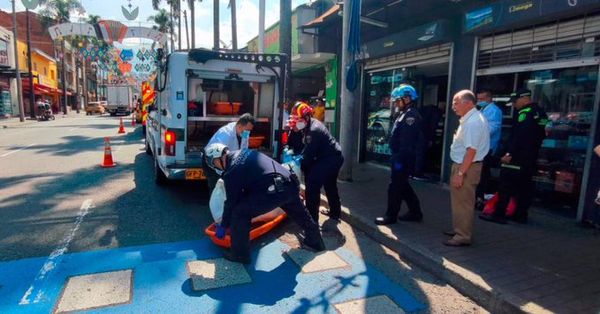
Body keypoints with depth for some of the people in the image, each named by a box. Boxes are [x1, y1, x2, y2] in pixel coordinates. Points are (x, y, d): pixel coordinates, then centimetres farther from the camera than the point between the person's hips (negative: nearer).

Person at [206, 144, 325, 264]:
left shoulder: (231, 173, -3)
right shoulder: (243, 153, 20)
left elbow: (231, 202, 3)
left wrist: (223, 226, 16)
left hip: (274, 191, -9)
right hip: (290, 184, 9)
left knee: (239, 213, 1)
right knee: (299, 213, 31)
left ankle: (240, 254, 13)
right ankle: (315, 241, 53)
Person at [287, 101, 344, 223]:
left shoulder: (314, 130, -27)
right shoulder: (307, 126, 2)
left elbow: (308, 154, -26)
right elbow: (297, 145, 0)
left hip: (331, 159, -11)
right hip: (334, 157, 11)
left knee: (312, 185, -13)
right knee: (330, 186, 24)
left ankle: (312, 218, -6)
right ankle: (335, 212, 42)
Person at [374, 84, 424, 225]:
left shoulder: (411, 116, -17)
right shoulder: (405, 114, 16)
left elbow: (407, 142, -24)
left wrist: (399, 159, -24)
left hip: (403, 159, -11)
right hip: (401, 157, 11)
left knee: (395, 187, -1)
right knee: (403, 186, 17)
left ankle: (391, 216, 10)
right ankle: (415, 212, 28)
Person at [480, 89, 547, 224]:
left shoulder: (525, 112, -15)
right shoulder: (540, 113, 16)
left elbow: (518, 136, -24)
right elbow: (541, 135, 21)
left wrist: (509, 153, -24)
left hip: (517, 157, -10)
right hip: (530, 157, 10)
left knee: (506, 185, -7)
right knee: (524, 185, 13)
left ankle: (499, 214, -7)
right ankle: (521, 215, 19)